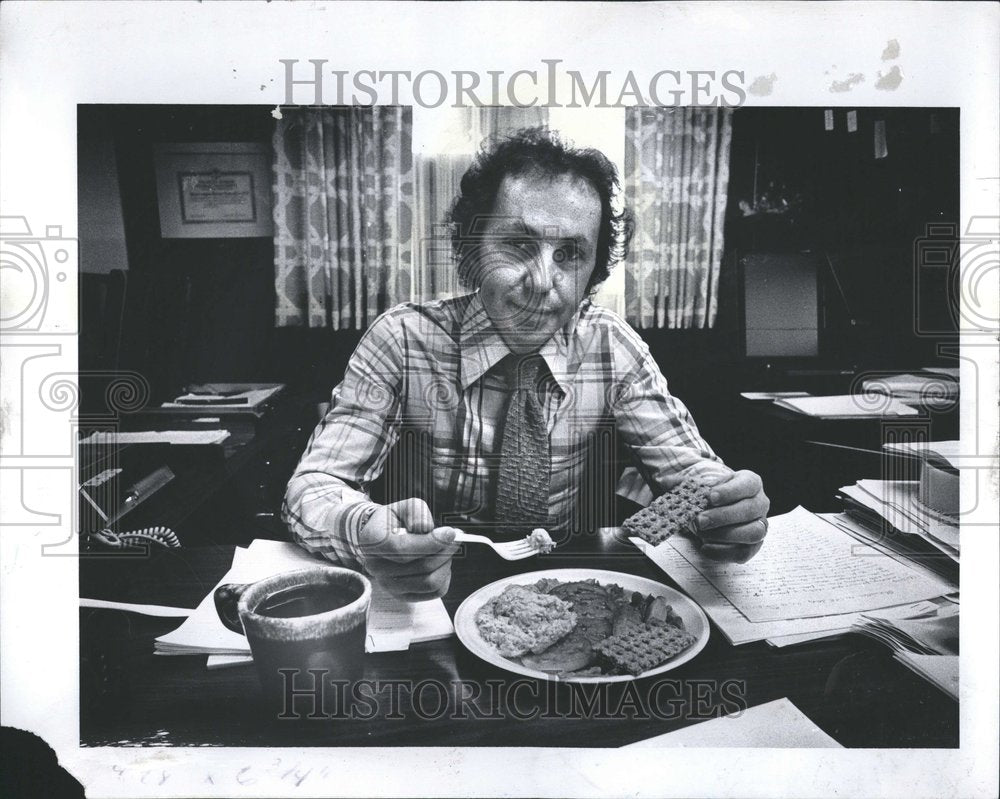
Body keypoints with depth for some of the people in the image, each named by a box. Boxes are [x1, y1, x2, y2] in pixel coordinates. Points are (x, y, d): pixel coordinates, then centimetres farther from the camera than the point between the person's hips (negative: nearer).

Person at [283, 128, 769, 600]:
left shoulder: (612, 346, -7)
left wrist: (727, 507, -29)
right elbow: (312, 486, -19)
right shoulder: (404, 339, -15)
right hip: (438, 590, -4)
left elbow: (688, 468, -4)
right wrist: (366, 532, -43)